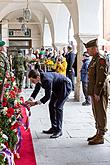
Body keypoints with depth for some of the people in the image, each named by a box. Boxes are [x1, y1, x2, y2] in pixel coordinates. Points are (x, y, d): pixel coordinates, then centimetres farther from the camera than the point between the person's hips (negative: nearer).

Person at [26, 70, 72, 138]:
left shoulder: (47, 80, -37)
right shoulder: (39, 79, -10)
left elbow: (47, 96, -33)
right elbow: (36, 90, 3)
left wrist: (35, 103, -31)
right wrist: (30, 100, -11)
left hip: (66, 85, -10)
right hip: (57, 87, 10)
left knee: (58, 107, -15)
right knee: (51, 105, 9)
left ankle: (59, 130, -8)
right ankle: (54, 128, 17)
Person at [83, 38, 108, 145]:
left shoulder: (101, 59, -16)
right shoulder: (94, 59, 15)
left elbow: (102, 77, -22)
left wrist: (97, 93, -22)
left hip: (99, 93, -10)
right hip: (94, 92, 10)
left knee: (101, 114, -1)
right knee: (96, 113, 16)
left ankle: (100, 137, 7)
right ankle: (98, 133, 28)